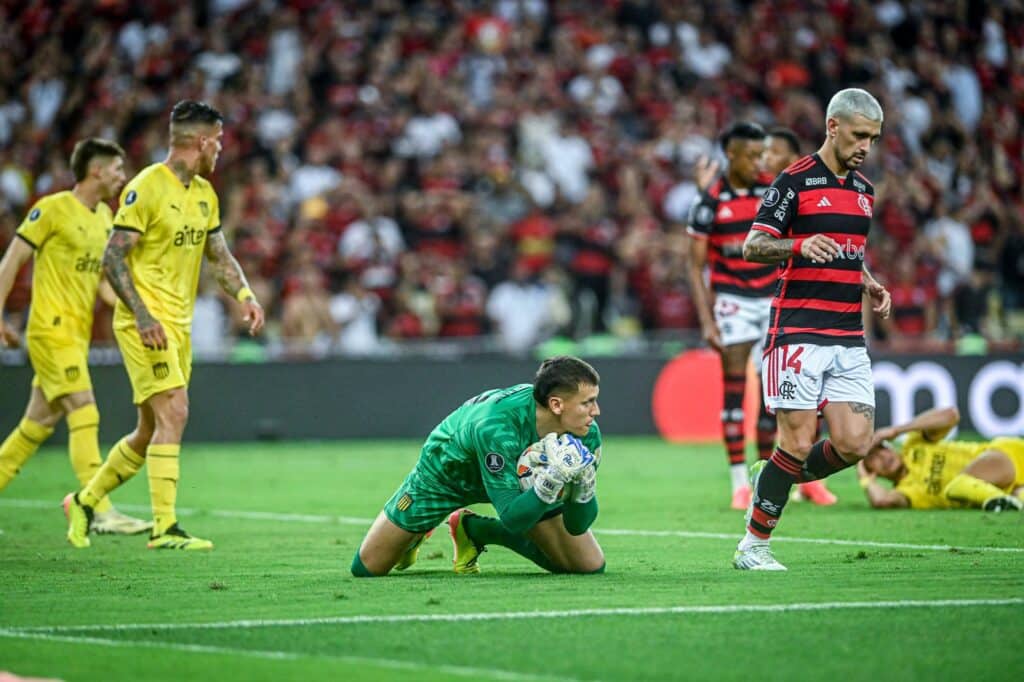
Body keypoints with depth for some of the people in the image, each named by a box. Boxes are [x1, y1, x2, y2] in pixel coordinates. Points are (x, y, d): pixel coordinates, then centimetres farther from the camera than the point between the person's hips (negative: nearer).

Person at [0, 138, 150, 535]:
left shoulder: (104, 216, 14)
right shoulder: (52, 209, -9)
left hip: (78, 334, 8)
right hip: (51, 330, -8)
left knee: (39, 423, 10)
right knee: (84, 415, -15)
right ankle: (101, 513, -18)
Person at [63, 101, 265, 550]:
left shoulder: (204, 192, 13)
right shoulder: (146, 188, -13)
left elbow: (218, 254, 21)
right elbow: (113, 257, -14)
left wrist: (245, 295, 3)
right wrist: (142, 315, -23)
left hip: (179, 326, 9)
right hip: (145, 324, -8)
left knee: (152, 431, 11)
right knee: (173, 413, -18)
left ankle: (84, 502, 27)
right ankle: (164, 529, -18)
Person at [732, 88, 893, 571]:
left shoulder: (864, 190, 17)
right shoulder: (794, 181, -5)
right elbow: (752, 246, -10)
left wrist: (871, 287, 10)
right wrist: (800, 245, -28)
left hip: (849, 339, 7)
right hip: (798, 333, -7)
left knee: (854, 444, -4)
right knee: (799, 443, -9)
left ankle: (771, 478, 19)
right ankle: (753, 545, 4)